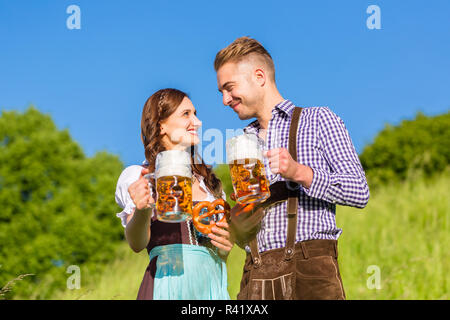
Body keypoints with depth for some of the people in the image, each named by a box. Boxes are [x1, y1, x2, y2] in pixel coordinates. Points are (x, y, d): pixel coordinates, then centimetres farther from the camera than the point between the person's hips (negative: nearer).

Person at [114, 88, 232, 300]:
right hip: (169, 282, -5)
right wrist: (142, 210, -31)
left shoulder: (206, 179, 19)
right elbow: (136, 244, -12)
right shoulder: (141, 177, 2)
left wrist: (225, 246, 2)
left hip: (212, 283, 5)